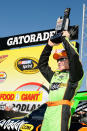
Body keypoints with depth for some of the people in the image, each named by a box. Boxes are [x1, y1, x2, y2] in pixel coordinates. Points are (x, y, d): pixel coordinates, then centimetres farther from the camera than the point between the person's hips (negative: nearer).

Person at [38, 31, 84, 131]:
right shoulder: (54, 75, 27)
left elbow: (74, 56, -9)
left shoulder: (73, 74, 7)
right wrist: (49, 46, 25)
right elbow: (42, 65, 31)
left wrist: (65, 39, 4)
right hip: (48, 112, 7)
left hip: (62, 110, -7)